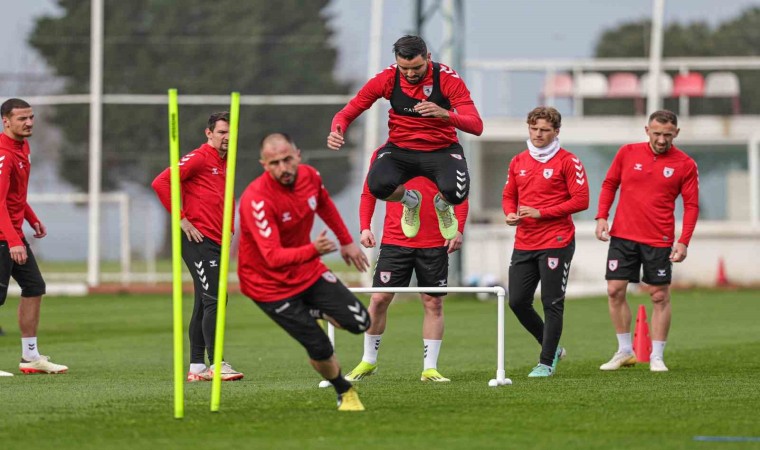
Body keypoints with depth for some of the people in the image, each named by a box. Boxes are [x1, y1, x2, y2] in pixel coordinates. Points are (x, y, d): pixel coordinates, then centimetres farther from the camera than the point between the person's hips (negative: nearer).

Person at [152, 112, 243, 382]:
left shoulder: (226, 163, 18)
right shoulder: (199, 158, -8)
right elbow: (161, 182, -16)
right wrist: (181, 219, -16)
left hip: (216, 242, 9)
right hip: (199, 240, -9)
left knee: (204, 304, 10)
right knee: (214, 300, -13)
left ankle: (196, 367, 13)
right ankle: (216, 364, -14)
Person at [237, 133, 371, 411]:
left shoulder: (309, 176, -10)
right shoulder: (256, 200, -31)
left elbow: (325, 205, 16)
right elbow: (273, 257, -37)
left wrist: (346, 241, 25)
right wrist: (313, 250, -52)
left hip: (307, 271, 6)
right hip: (269, 284, -6)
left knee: (359, 323, -4)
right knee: (320, 349, -9)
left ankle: (311, 312, 25)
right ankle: (345, 393, 21)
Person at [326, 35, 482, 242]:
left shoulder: (448, 79, -14)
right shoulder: (387, 79, -9)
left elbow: (476, 126, -20)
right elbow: (347, 113, -2)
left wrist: (445, 114, -40)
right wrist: (337, 132, -27)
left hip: (442, 150, -1)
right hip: (400, 149, 1)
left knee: (456, 193, -34)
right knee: (378, 186, -33)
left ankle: (442, 205, 11)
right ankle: (411, 201, 8)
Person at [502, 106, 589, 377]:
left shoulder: (567, 162, -5)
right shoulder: (518, 162, 13)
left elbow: (581, 200, -10)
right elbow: (509, 195, 21)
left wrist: (541, 213, -15)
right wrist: (510, 213, -3)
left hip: (556, 242, -6)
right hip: (524, 243, 6)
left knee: (552, 304, -4)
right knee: (517, 301, 3)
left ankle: (547, 362, 3)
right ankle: (551, 347, 22)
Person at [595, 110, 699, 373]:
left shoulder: (685, 164, -2)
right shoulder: (628, 153, 3)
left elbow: (691, 205, -1)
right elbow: (609, 184, 12)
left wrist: (683, 242, -9)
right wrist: (602, 217, -1)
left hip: (659, 241, -2)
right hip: (623, 235, 2)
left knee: (660, 296, -1)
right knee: (615, 291, -1)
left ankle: (657, 357, 8)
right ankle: (625, 351, 12)